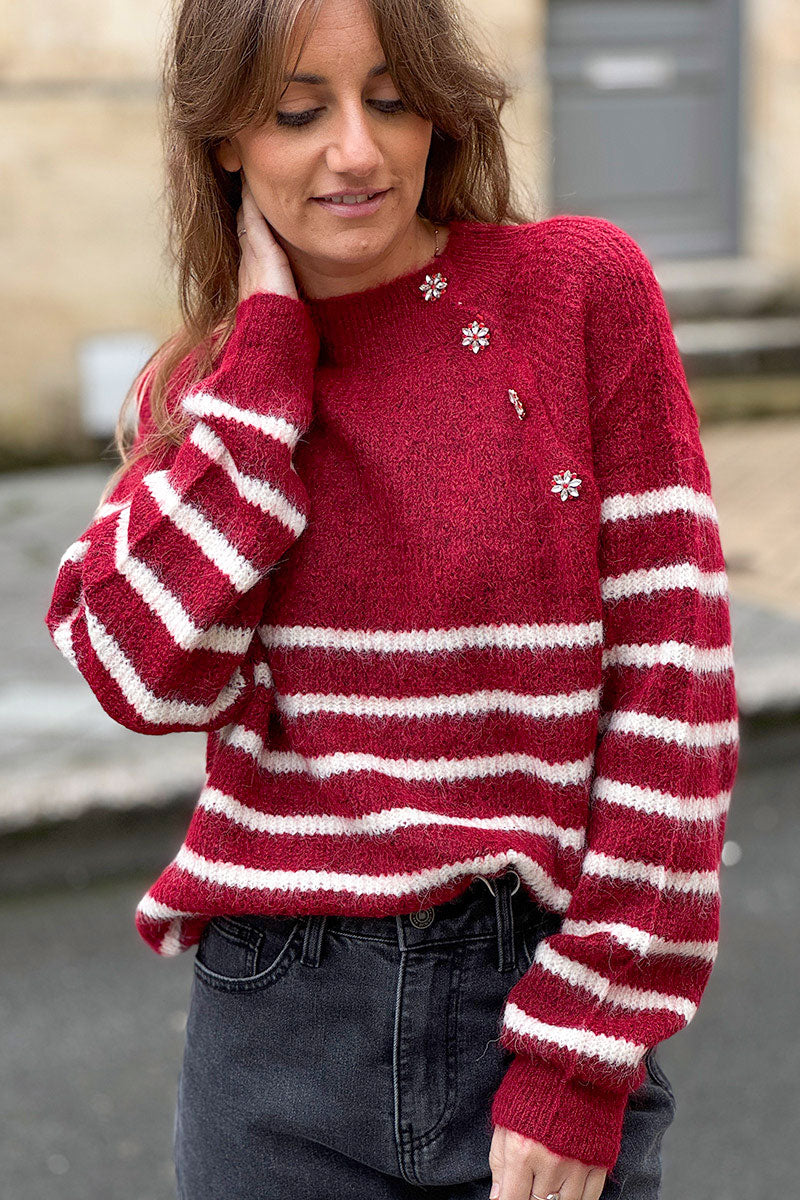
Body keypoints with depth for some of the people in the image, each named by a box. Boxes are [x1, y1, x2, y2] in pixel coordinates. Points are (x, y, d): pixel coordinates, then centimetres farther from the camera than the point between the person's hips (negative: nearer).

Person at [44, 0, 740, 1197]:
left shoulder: (586, 289, -5)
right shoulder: (206, 386, 4)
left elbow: (674, 676, -8)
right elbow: (149, 670, -14)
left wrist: (585, 1055, -11)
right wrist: (270, 334, -9)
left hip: (543, 992, -2)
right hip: (283, 1014, 2)